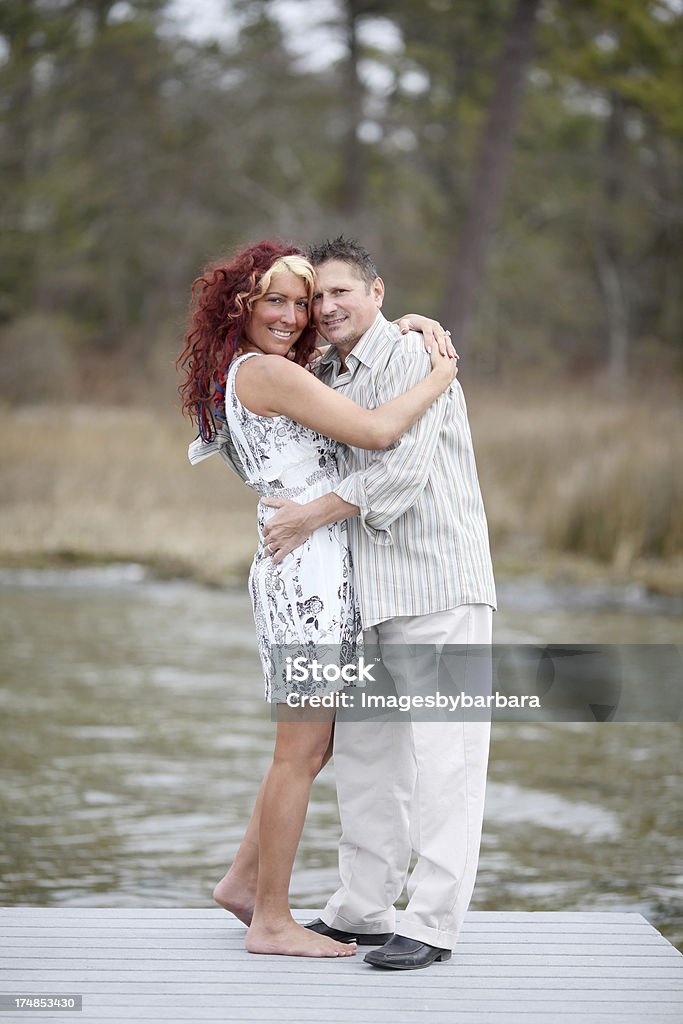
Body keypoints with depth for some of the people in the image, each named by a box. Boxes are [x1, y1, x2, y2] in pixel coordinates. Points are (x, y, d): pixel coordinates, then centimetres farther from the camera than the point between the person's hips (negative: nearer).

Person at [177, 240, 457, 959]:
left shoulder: (243, 375, 18)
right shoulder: (266, 372, -13)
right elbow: (377, 431, -19)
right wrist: (439, 377, -5)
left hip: (302, 570, 10)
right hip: (308, 569, -10)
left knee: (313, 744, 18)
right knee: (301, 751, -3)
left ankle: (243, 881, 26)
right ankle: (272, 922, 5)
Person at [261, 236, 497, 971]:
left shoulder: (411, 356, -8)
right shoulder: (326, 379, 16)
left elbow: (402, 468, -20)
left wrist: (311, 516, -17)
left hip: (438, 581, -8)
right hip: (368, 589, 9)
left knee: (443, 752, -6)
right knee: (364, 746, 11)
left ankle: (433, 923, -5)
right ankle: (361, 911, 19)